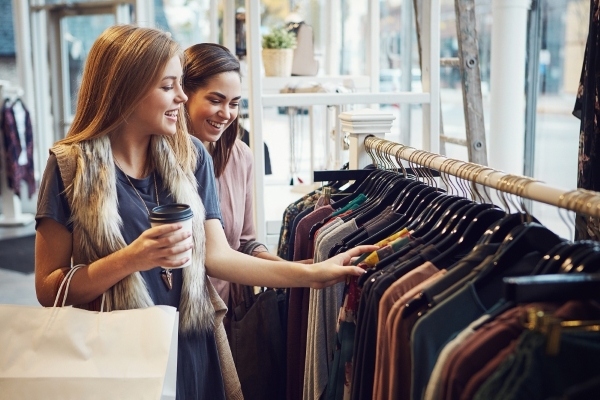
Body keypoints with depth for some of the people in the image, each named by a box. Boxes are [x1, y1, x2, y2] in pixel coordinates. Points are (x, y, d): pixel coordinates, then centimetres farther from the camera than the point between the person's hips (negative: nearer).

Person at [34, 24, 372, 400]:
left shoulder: (190, 156, 0)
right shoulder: (71, 165, -11)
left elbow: (217, 256, -4)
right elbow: (49, 288, -10)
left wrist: (313, 273, -11)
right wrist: (132, 259, -24)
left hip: (194, 350, 4)